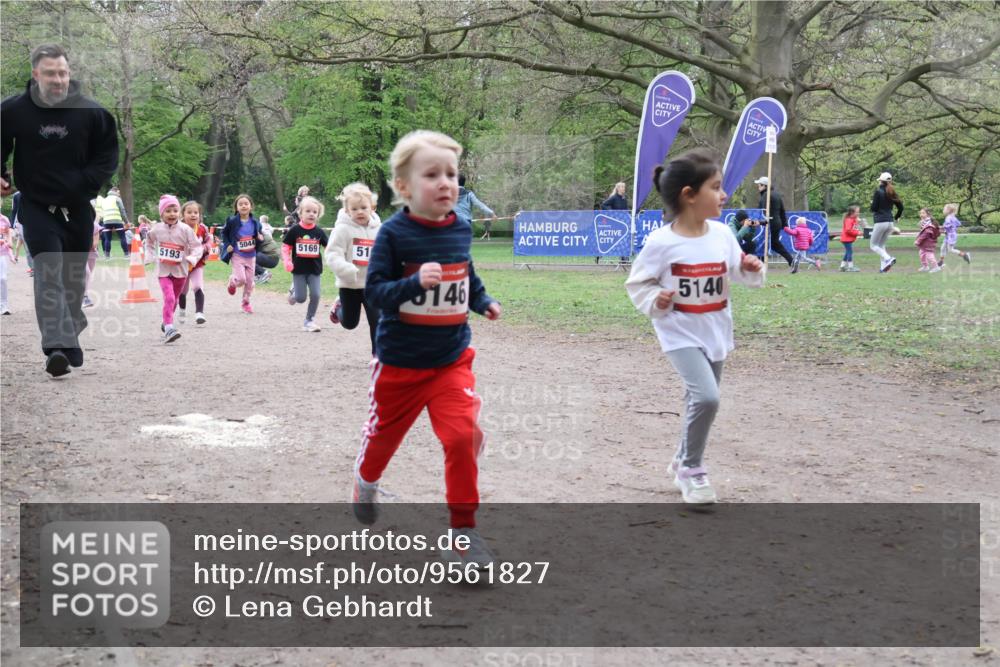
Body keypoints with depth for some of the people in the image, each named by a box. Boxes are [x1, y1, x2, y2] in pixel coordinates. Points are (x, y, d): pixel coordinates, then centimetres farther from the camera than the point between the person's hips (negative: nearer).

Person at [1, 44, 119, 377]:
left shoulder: (90, 112, -6)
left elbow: (108, 155, 3)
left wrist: (85, 182, -12)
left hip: (78, 208, 2)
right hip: (37, 207, -2)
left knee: (74, 277, 13)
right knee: (48, 273, -18)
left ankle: (70, 340, 32)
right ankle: (59, 346, -27)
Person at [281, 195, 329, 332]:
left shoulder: (319, 231, -1)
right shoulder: (295, 230, -6)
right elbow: (285, 247, -2)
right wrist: (287, 261, -14)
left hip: (315, 269, 2)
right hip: (299, 269, -2)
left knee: (315, 295, -5)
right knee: (301, 298, 0)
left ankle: (309, 320, 12)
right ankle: (293, 291, 36)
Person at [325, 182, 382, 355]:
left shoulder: (379, 229, -1)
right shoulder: (343, 229, -13)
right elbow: (332, 255, -17)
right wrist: (347, 270, -32)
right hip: (349, 284, -2)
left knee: (377, 320, -5)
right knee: (349, 322, 14)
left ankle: (378, 352, 8)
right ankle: (339, 307, 46)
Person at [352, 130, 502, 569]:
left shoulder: (461, 229, -1)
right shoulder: (394, 233, -16)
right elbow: (375, 291, -20)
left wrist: (483, 301, 7)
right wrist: (415, 282, -35)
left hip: (452, 357, 2)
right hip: (399, 361, -2)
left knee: (462, 436, -14)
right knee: (384, 433, 18)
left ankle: (463, 530, -2)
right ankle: (366, 482, 52)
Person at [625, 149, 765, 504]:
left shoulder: (722, 234, -2)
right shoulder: (661, 242, -16)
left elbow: (738, 271, 11)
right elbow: (637, 284, -6)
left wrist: (751, 269, -10)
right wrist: (654, 301, -23)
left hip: (716, 332, 6)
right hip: (681, 333, -6)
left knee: (699, 401, 16)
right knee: (706, 397, -21)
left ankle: (683, 461, 39)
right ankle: (691, 468, 0)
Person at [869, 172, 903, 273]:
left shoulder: (878, 191, -9)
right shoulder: (891, 193, 10)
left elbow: (874, 208, -12)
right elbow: (901, 207, 12)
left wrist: (870, 208, 10)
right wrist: (896, 218, 25)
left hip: (880, 222, -7)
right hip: (890, 222, 7)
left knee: (874, 245, 3)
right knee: (881, 244, 19)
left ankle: (888, 258, -20)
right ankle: (883, 266, 7)